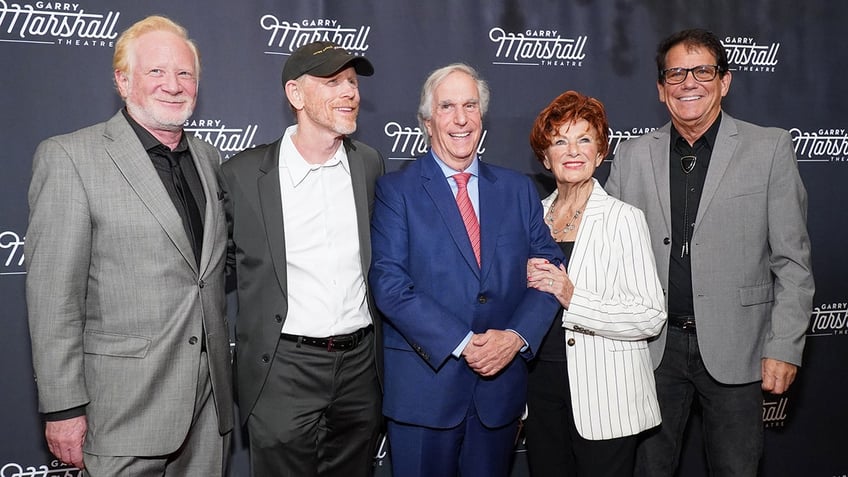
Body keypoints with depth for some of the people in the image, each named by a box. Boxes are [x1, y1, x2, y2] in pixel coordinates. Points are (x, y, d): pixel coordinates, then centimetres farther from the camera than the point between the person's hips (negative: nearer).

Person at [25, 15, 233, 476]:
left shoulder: (208, 158, 10)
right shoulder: (69, 157, -9)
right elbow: (52, 294, -12)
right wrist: (63, 408, -12)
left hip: (212, 397, 6)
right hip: (126, 404, -5)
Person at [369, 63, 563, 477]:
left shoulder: (518, 189, 8)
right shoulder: (395, 190, -3)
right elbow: (389, 282, -12)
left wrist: (517, 336, -13)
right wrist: (462, 343, -18)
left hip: (501, 382, 3)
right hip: (424, 387, -3)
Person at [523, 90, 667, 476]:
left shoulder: (623, 219, -9)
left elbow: (652, 317, -14)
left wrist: (572, 297, -22)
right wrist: (526, 284, -7)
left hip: (604, 397, -4)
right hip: (540, 388, 5)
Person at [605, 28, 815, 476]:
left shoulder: (770, 148, -2)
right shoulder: (633, 155, 3)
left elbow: (792, 260, -3)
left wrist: (784, 348, -7)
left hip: (733, 348, -1)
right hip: (653, 345, 2)